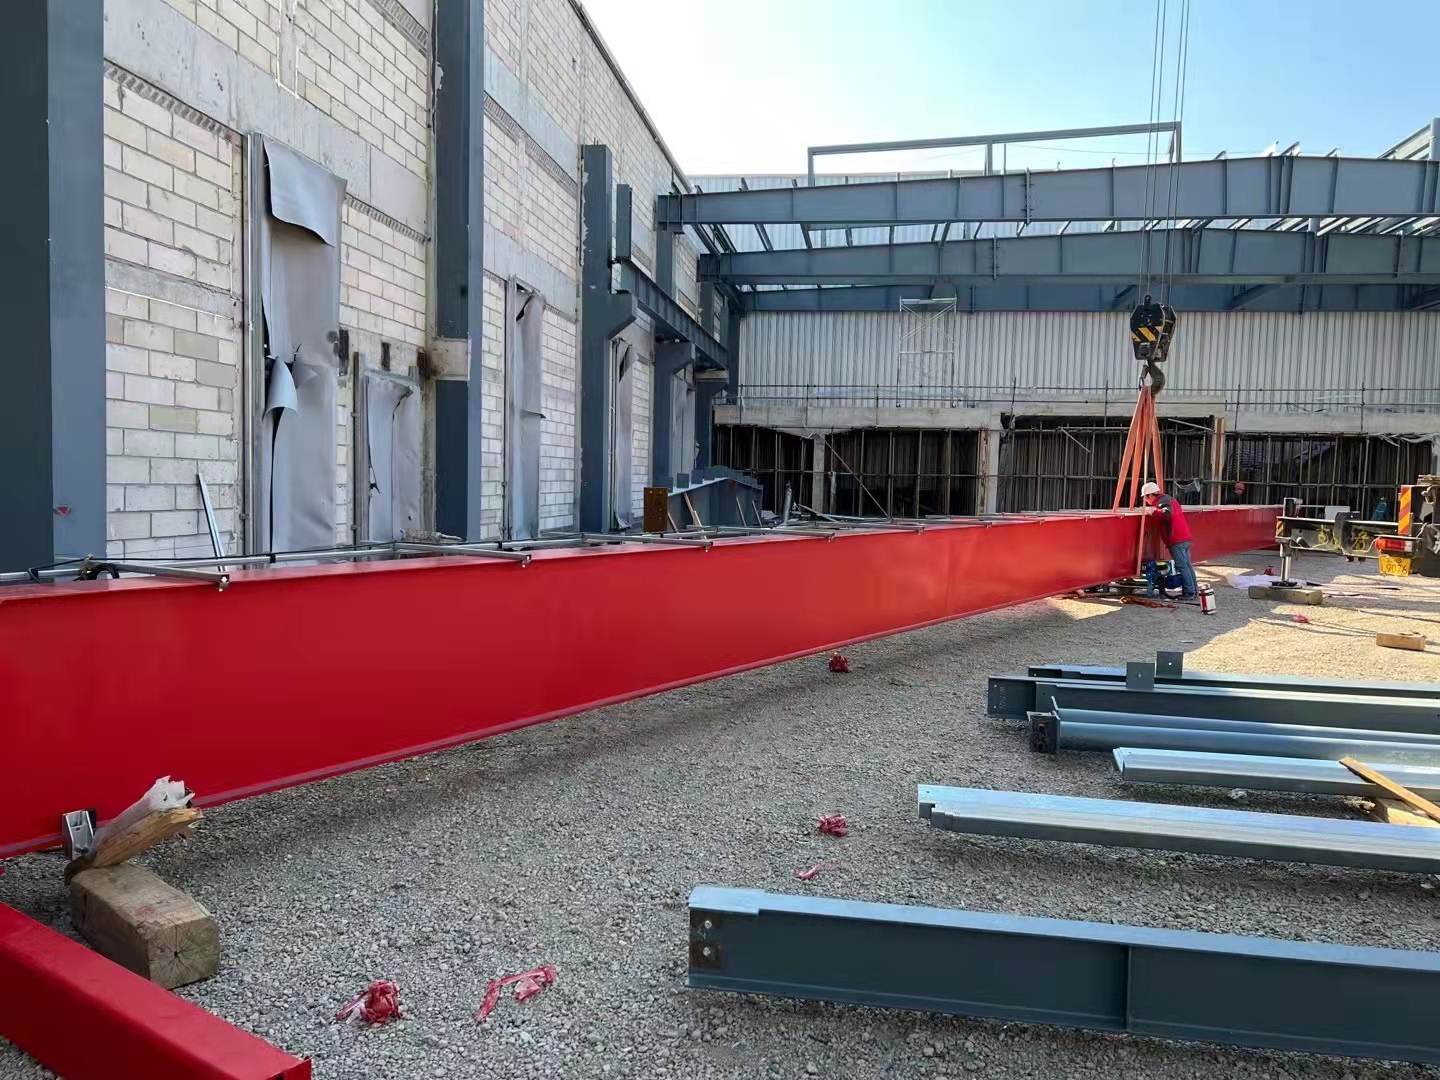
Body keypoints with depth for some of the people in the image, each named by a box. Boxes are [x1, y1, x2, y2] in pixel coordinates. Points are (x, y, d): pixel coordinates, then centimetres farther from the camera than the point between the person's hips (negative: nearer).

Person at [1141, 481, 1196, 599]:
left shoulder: (1162, 501, -10)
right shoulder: (1170, 499, 21)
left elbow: (1167, 514, -29)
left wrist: (1153, 511, -20)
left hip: (1176, 540, -10)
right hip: (1185, 537, 10)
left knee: (1182, 566, -7)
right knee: (1187, 565, 14)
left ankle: (1189, 592, -7)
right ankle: (1193, 590, 18)